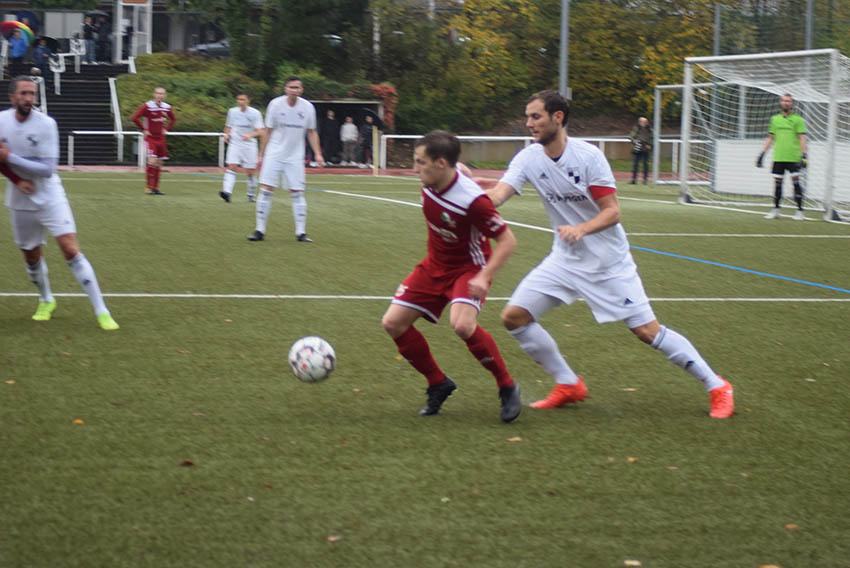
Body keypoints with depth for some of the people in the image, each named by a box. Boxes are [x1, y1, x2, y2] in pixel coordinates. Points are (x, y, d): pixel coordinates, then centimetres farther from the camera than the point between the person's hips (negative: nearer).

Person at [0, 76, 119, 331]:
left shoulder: (46, 124, -15)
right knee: (32, 257, 12)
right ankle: (46, 301, 40)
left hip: (50, 198, -4)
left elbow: (47, 169, -20)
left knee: (71, 250, -14)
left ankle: (101, 311, -13)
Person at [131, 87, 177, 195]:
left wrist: (166, 129, 11)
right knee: (152, 161, -18)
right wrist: (144, 129, -11)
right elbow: (135, 118, -13)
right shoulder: (147, 106, -12)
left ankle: (155, 188, 14)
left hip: (161, 138, 6)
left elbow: (174, 118, 23)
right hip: (150, 138, -6)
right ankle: (148, 187, -10)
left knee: (159, 163, 6)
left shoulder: (167, 107, 5)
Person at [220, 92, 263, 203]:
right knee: (231, 167, -17)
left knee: (250, 172, 2)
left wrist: (250, 135, -27)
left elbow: (259, 132, -8)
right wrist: (227, 134, 1)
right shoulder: (232, 111, 7)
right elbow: (228, 126, 22)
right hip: (234, 144, 2)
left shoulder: (255, 113, -4)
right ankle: (227, 192, -30)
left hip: (249, 145, -2)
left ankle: (251, 195, 21)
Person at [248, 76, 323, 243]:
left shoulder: (308, 107, -2)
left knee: (297, 193, -2)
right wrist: (261, 155, 3)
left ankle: (301, 232, 3)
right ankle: (259, 230, 0)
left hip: (295, 158, 1)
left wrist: (317, 154, 2)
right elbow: (267, 131, 2)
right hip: (273, 155, -1)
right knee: (266, 190, -7)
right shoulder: (275, 104, -6)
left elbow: (311, 132, 10)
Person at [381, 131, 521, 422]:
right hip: (434, 266, 8)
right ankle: (438, 384, 17)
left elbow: (507, 240, -24)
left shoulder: (472, 200, -30)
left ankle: (507, 387, -12)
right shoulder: (430, 183, -10)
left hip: (469, 269, -8)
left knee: (462, 324, -33)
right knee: (393, 322, 0)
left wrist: (484, 277, -34)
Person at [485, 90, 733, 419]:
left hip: (608, 262, -5)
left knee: (647, 331, -7)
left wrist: (582, 229, -37)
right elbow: (497, 196, -19)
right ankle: (568, 385, 9)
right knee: (513, 317, -6)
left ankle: (716, 387, 8)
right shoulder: (529, 159, -5)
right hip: (565, 260, 5)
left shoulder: (588, 156, -17)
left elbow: (612, 211, -18)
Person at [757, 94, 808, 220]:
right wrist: (762, 153, 14)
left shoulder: (797, 119, 0)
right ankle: (775, 210, 16)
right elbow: (770, 138, 18)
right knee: (777, 183, 5)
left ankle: (800, 211, -3)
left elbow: (802, 138, -4)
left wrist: (804, 155, -14)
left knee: (796, 182, -7)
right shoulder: (775, 119, 13)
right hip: (778, 157, 4)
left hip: (793, 157, -4)